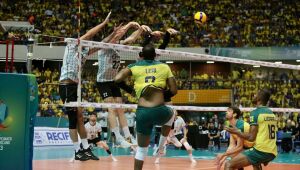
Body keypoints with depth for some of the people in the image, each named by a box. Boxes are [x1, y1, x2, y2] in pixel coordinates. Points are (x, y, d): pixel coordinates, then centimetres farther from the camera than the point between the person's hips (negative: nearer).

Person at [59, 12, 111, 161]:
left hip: (75, 86, 8)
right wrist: (104, 23, -6)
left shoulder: (82, 52, 16)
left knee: (79, 117, 8)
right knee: (73, 118, -6)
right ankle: (78, 151, -2)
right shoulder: (71, 46, -4)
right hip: (66, 86, -8)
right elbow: (88, 34, -11)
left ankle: (86, 149, 11)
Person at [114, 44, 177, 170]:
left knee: (142, 148, 19)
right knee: (171, 114, 38)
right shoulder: (164, 67, 11)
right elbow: (174, 91, 8)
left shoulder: (135, 67, 9)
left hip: (142, 113, 1)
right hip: (160, 111, -1)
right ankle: (162, 144, 32)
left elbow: (117, 79, -4)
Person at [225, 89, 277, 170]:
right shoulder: (272, 114, 12)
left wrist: (237, 132, 0)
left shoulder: (255, 112, -10)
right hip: (272, 152, 8)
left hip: (260, 151, -8)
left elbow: (251, 137, -14)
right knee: (255, 162, 41)